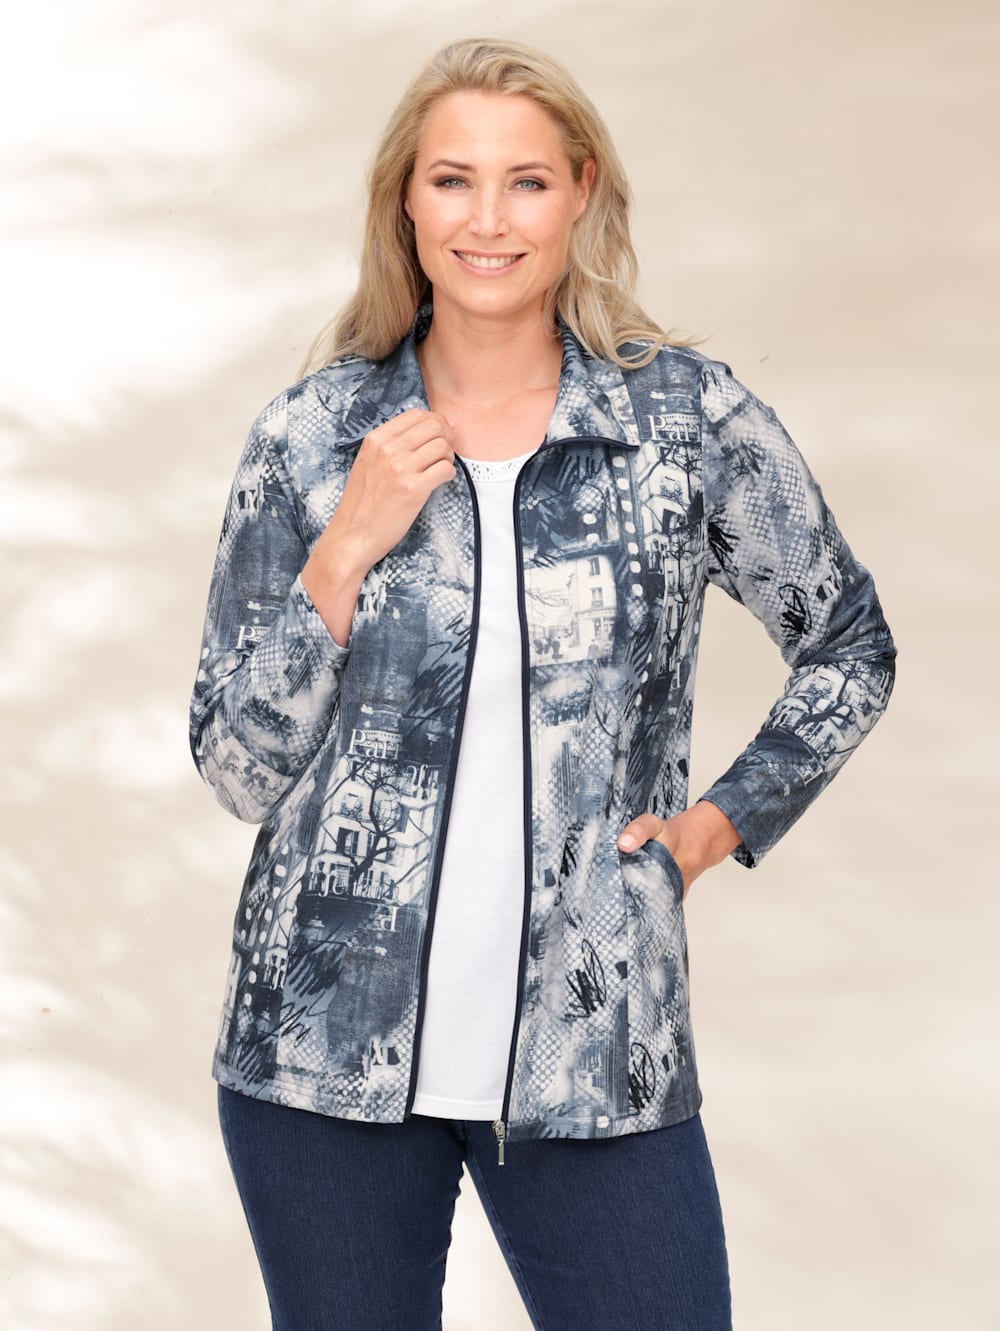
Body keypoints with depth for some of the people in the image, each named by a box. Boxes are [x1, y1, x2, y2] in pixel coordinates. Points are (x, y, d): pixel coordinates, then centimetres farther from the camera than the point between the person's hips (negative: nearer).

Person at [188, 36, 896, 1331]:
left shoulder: (692, 418, 0)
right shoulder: (309, 436, 1)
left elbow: (849, 650, 14)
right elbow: (236, 766, 2)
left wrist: (726, 818, 3)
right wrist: (345, 554, -9)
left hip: (594, 1054, 0)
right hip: (327, 1050, 1)